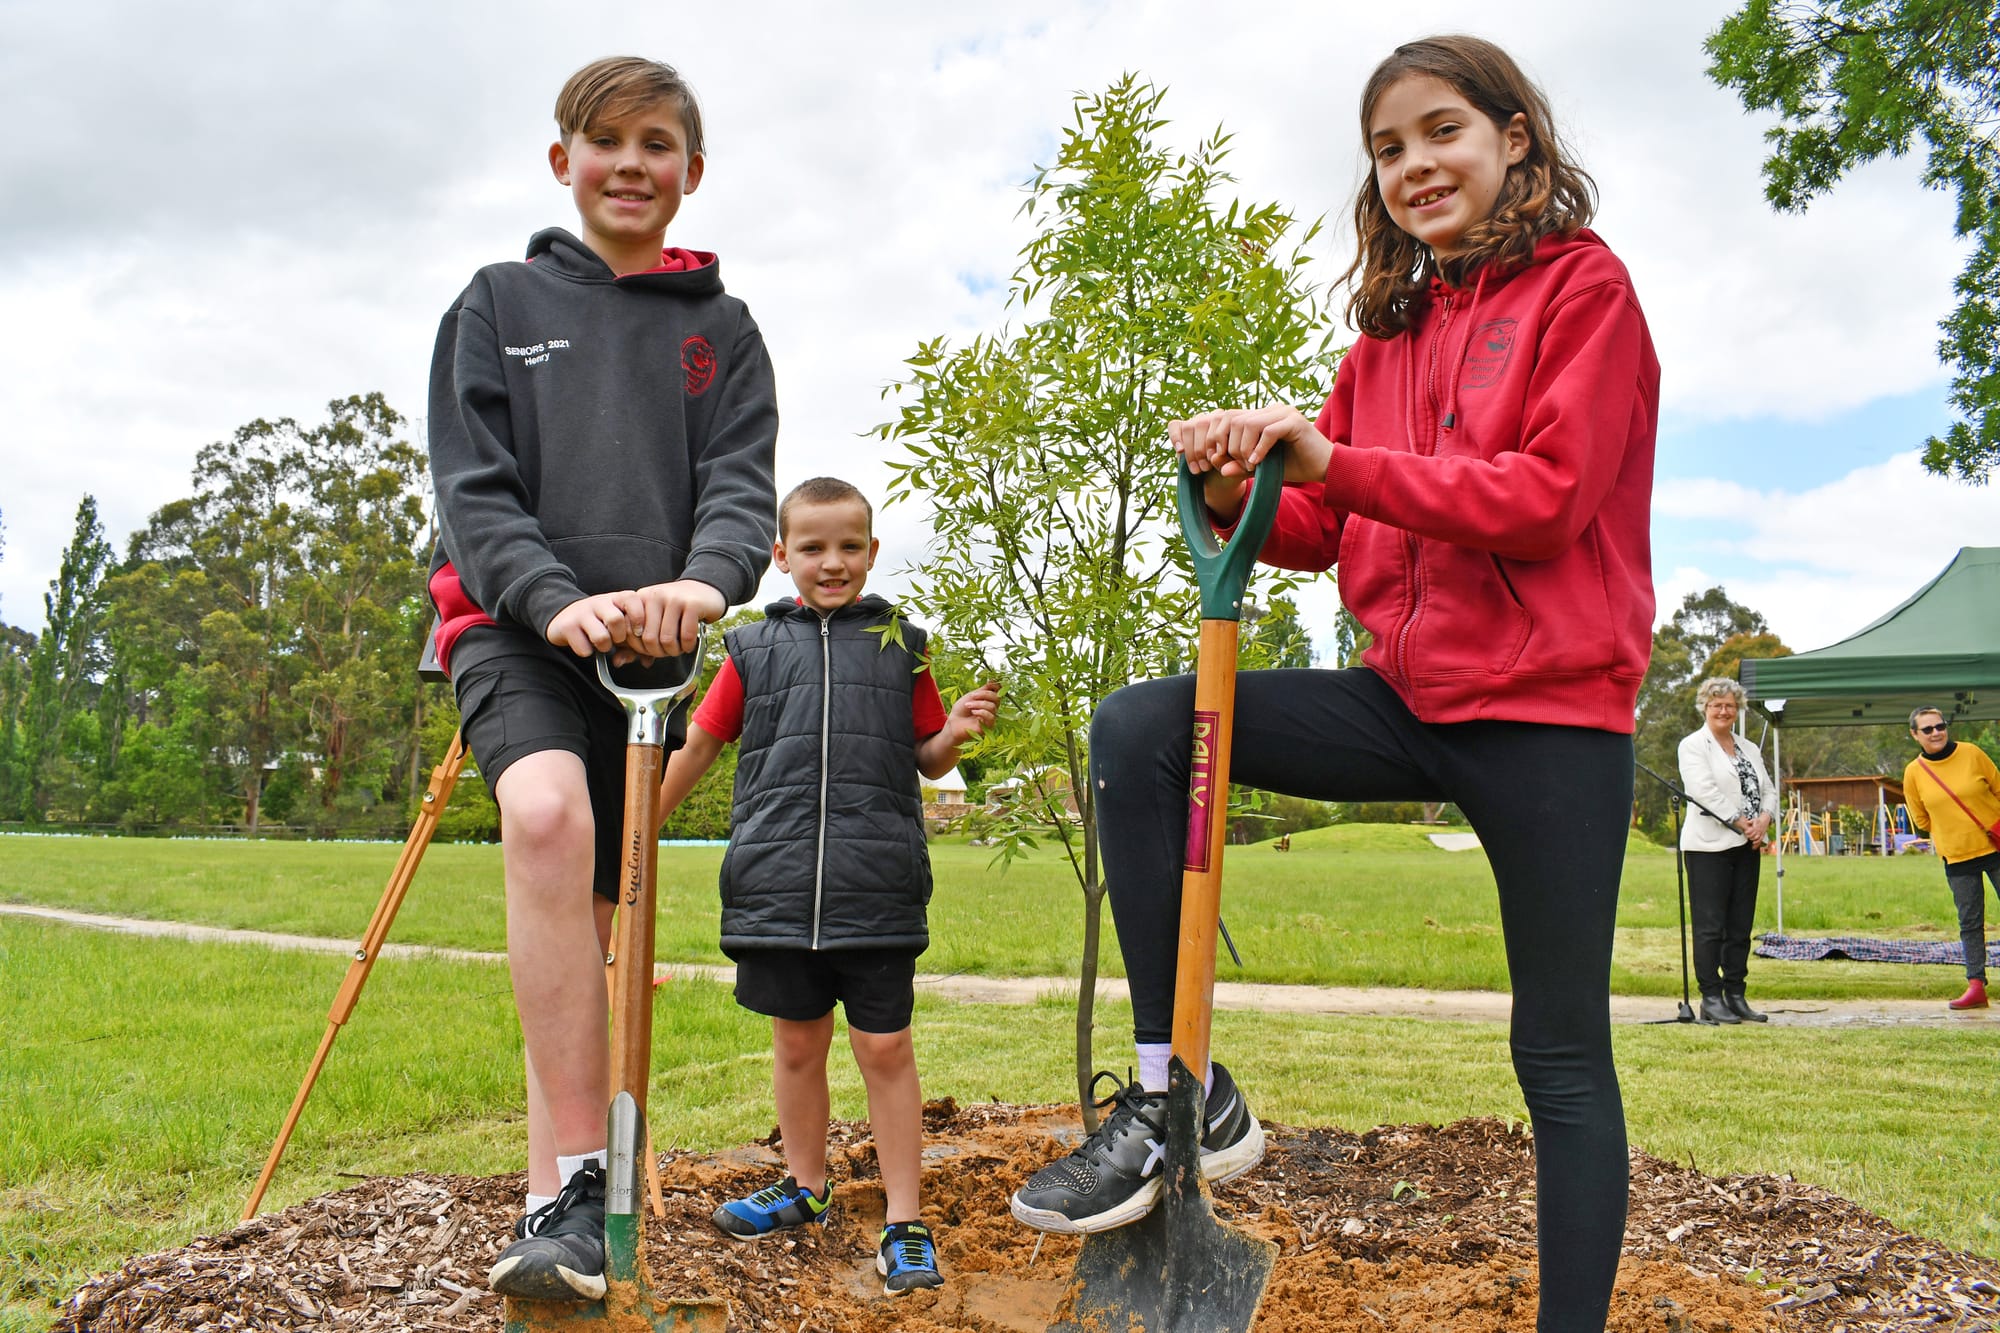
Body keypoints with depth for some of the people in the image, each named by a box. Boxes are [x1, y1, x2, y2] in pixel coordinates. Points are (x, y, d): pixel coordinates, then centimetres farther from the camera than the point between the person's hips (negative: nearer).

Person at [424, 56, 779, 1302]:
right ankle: (578, 1185, -29)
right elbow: (474, 486, -1)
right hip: (514, 625, -2)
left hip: (648, 641, 2)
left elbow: (744, 486, -2)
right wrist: (556, 597, -20)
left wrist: (703, 581, -25)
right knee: (546, 812, -32)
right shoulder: (499, 303, 10)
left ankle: (560, 1201, 15)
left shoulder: (722, 329, 12)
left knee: (594, 923, 4)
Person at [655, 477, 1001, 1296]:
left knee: (886, 1047, 0)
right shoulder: (754, 648, 9)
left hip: (876, 886, -1)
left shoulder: (900, 644, 9)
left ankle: (904, 1225, 10)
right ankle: (804, 1187, 33)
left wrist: (955, 734, -6)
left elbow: (926, 760, 15)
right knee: (796, 1043, 13)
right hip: (777, 882, 1)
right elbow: (698, 746, 17)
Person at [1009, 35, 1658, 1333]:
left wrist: (1334, 462, -22)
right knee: (1137, 729, -13)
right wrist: (1240, 491, -11)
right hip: (1411, 697, 5)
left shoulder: (1583, 285, -1)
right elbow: (1321, 528, 11)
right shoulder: (1387, 335, 16)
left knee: (1563, 1056, 2)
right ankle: (1177, 1091, -10)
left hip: (1551, 709, -5)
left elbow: (1549, 496, -15)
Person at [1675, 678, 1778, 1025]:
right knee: (1710, 926, -5)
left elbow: (1768, 791, 15)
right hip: (1709, 846, -6)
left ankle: (1735, 996, 14)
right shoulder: (1693, 745, -2)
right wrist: (1742, 823, -13)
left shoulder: (1748, 748, 19)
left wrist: (1763, 821, -5)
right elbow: (1705, 792, -13)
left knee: (1740, 927, 8)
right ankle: (1711, 999, -2)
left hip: (1746, 846, 6)